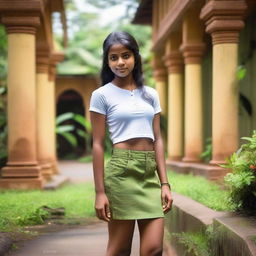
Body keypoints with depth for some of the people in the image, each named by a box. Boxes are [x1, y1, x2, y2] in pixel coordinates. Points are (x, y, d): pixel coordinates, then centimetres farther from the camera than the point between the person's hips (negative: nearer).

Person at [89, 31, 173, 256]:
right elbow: (98, 145, -3)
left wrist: (165, 183, 4)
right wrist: (100, 192, -8)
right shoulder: (102, 95, 0)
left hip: (150, 172, 4)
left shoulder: (151, 94, 13)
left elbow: (158, 140, 12)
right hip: (122, 170, -4)